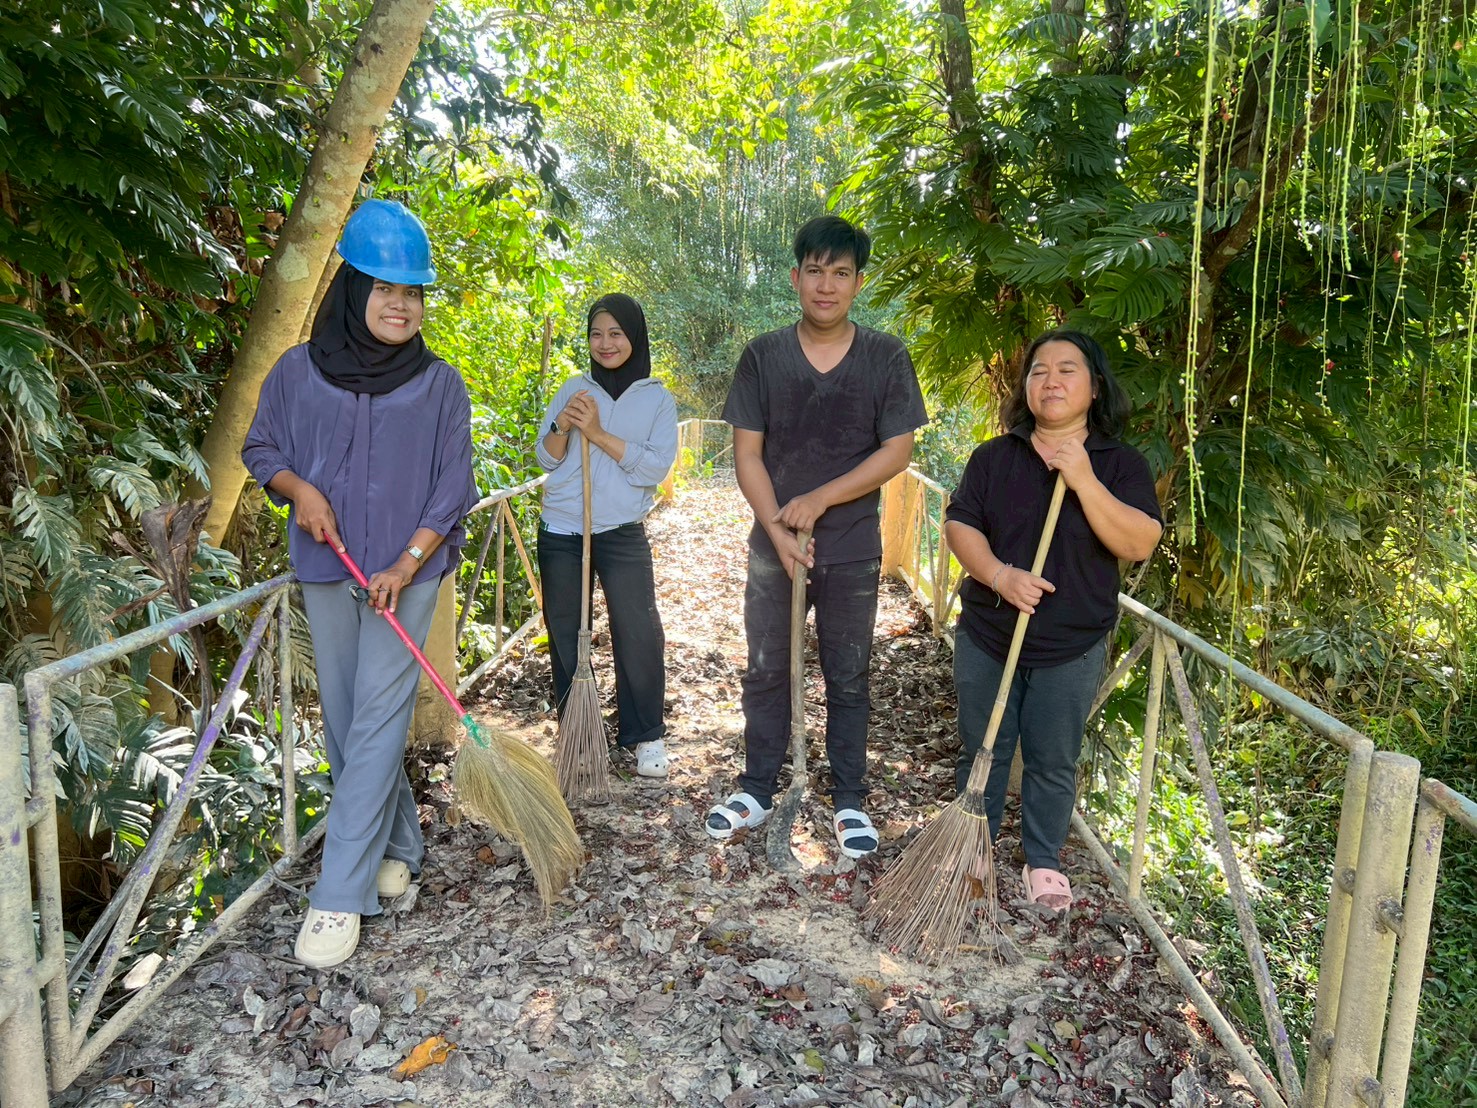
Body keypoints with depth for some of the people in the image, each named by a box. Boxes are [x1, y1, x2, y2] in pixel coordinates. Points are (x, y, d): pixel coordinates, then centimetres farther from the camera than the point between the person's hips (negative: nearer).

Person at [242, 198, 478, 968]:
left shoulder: (440, 385, -2)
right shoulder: (298, 371, 2)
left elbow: (453, 488, -2)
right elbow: (261, 449, 13)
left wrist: (405, 565, -12)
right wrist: (299, 490, -9)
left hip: (407, 571, -3)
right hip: (326, 571, 3)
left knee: (377, 721, -9)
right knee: (344, 719, 10)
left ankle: (341, 895, -4)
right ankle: (396, 846, 30)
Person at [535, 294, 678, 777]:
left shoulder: (657, 398, 2)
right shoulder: (574, 390, 8)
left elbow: (656, 467, -11)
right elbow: (546, 460, 7)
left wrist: (599, 434, -16)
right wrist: (562, 427, -13)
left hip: (622, 534, -3)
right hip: (561, 532, 3)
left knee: (639, 635, -5)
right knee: (565, 634, 9)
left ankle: (645, 735, 11)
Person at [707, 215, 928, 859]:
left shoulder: (886, 358, -3)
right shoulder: (763, 355, -1)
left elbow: (897, 451, -7)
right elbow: (747, 452, -3)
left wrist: (819, 499, -15)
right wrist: (778, 529, -13)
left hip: (852, 552, -1)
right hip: (771, 546, 1)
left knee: (848, 680, 11)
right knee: (765, 673, 12)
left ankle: (848, 800, 26)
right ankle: (757, 791, 28)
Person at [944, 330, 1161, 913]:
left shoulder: (1120, 464, -3)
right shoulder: (994, 456, 2)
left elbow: (1140, 543, -15)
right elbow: (960, 524, -4)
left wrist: (1084, 480, -25)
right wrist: (1001, 576, -21)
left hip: (1072, 648, -1)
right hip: (988, 636, 2)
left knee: (1053, 762, 12)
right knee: (982, 751, 13)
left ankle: (1043, 862, 30)